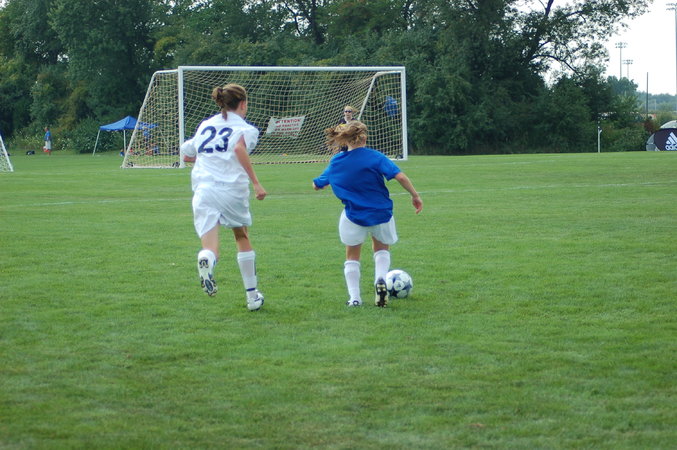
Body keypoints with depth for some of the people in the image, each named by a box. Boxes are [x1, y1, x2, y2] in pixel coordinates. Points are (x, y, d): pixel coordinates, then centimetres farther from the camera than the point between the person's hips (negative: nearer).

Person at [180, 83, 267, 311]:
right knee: (242, 239, 22)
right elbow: (239, 148, -17)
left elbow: (186, 155, 30)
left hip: (203, 190, 2)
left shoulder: (205, 125, 20)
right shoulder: (246, 129, 5)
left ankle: (206, 260, -48)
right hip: (233, 188, -2)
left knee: (210, 247, -9)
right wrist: (256, 183, -18)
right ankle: (252, 296, 28)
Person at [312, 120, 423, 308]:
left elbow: (317, 185, 12)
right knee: (382, 249, 23)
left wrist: (318, 184, 35)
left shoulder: (336, 162, 0)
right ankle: (380, 279, -4)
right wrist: (415, 195, -8)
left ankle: (354, 297, 7)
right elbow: (400, 176, -19)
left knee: (352, 256, 18)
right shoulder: (375, 157, -10)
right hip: (381, 213, -1)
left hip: (353, 217, 1)